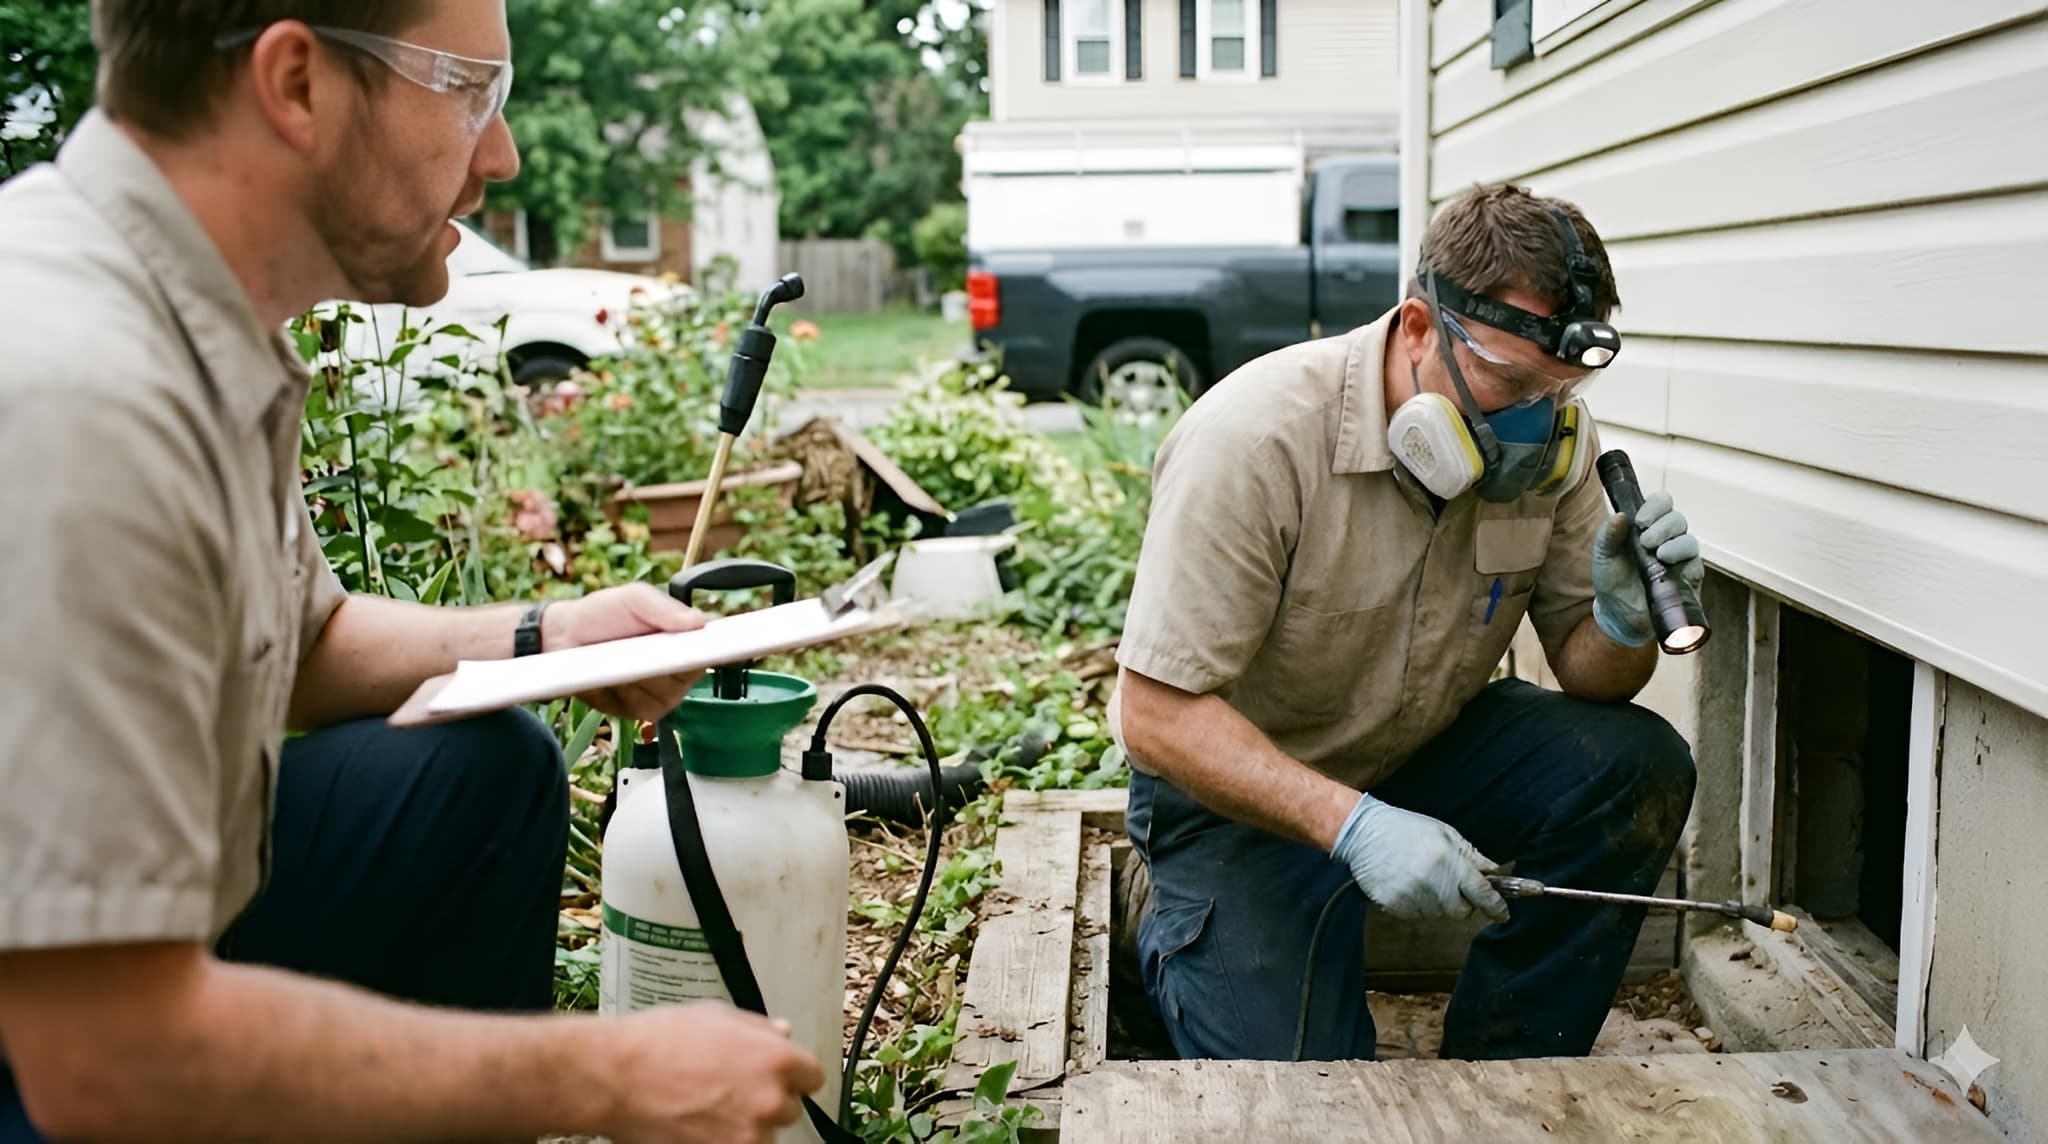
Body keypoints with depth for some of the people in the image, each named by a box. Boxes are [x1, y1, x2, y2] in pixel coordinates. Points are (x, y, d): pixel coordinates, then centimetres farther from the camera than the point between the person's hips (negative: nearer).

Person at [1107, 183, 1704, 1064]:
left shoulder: (1553, 433, -11)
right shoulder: (1255, 438, -29)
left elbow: (1584, 672, -2)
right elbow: (1159, 716, -28)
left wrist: (1625, 622, -26)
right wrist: (1353, 825, -38)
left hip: (1425, 749, 6)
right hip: (1240, 789, -5)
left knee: (1639, 768, -18)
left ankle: (1495, 1087, -1)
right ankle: (1179, 937, 17)